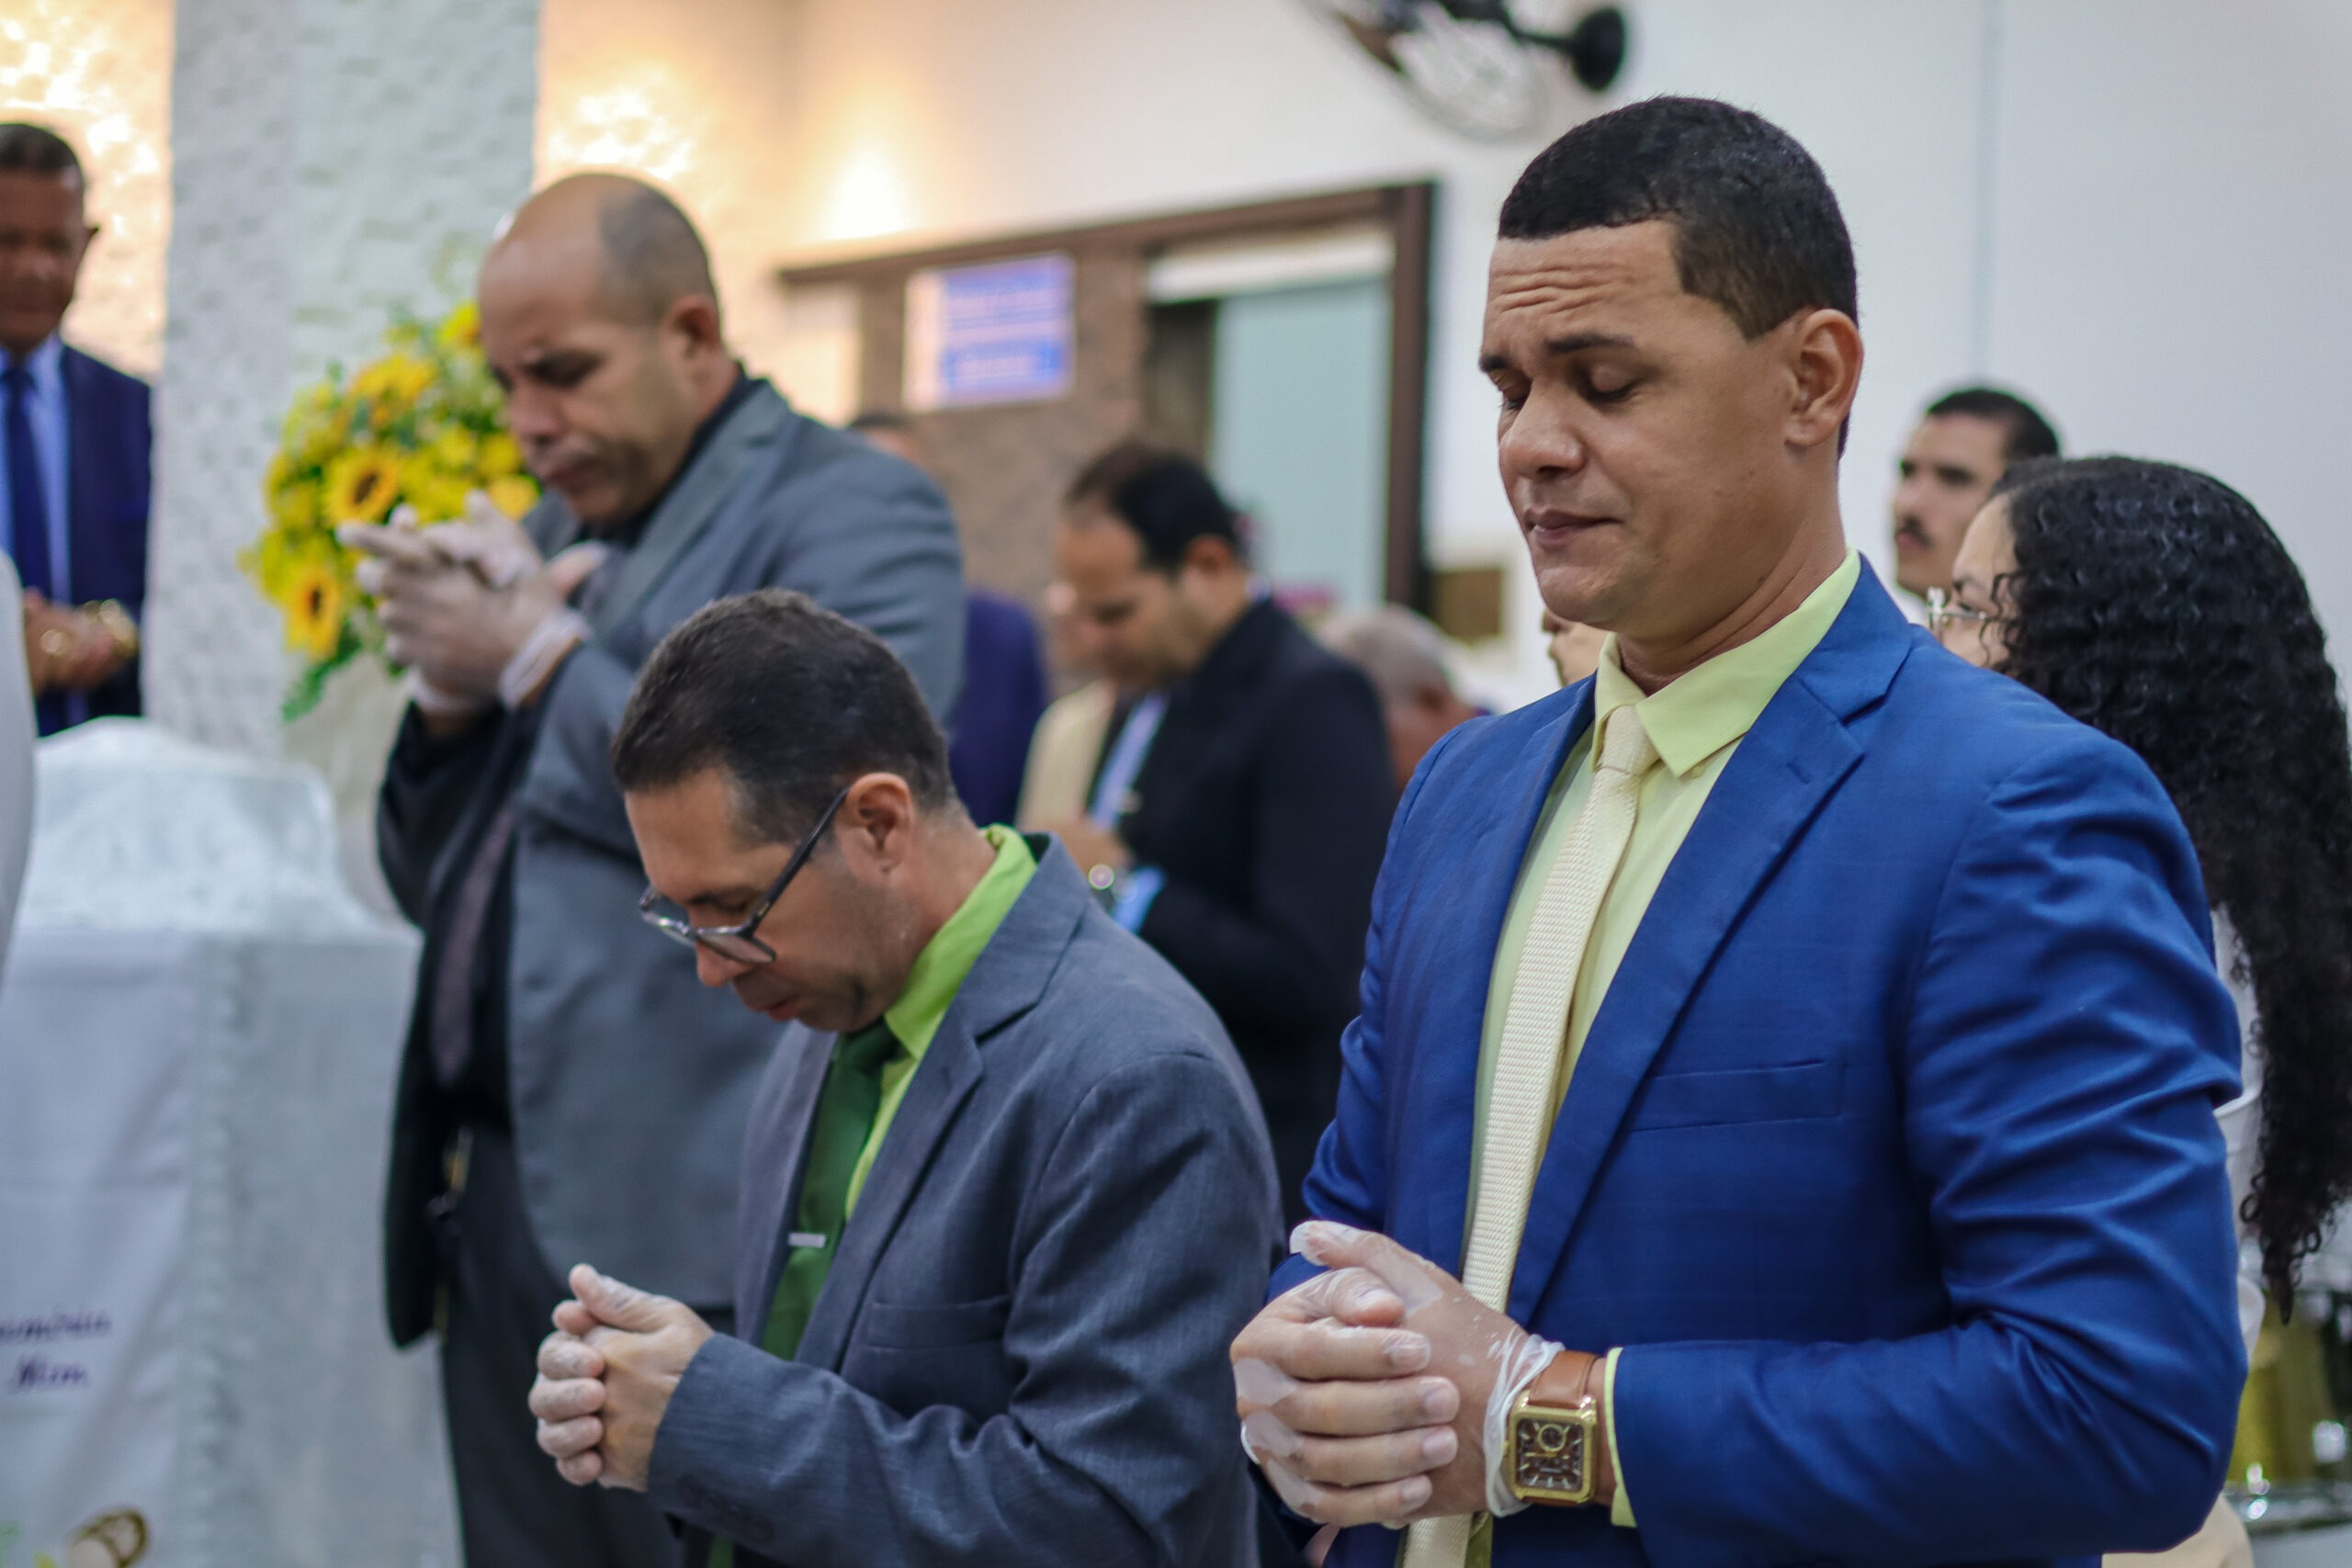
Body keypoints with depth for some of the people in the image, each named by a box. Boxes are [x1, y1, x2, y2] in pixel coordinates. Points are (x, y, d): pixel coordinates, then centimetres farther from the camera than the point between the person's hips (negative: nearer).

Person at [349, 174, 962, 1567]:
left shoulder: (853, 512, -5)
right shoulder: (559, 535, 18)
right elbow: (430, 878, 22)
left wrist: (538, 658, -12)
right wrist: (451, 692, 2)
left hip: (689, 1227, -7)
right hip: (494, 1194, 8)